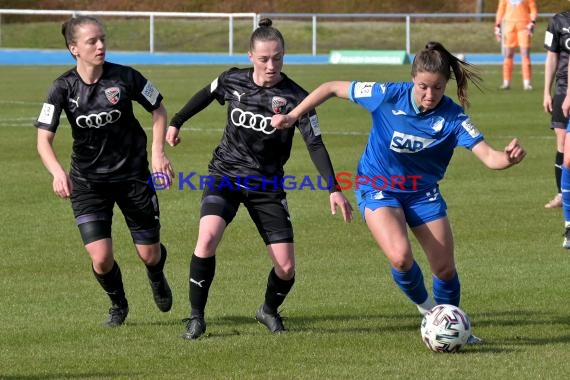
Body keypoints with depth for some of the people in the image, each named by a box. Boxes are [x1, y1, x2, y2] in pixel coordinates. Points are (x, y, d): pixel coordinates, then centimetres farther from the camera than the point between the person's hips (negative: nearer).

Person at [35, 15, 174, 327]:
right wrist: (58, 172, -34)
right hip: (86, 181, 0)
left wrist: (158, 151, -7)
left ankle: (157, 278, 45)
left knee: (150, 255, 5)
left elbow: (158, 109, 5)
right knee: (101, 259, -11)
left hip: (132, 174, 0)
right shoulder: (63, 88, -12)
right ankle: (118, 304, 23)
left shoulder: (125, 77, -12)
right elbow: (43, 140, -16)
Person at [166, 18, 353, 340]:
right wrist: (176, 123, 27)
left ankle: (270, 310, 30)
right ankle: (197, 317, -12)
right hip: (226, 175, 0)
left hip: (267, 186, 0)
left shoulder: (294, 97, -15)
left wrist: (334, 189, -29)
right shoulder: (233, 81, -7)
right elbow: (205, 96, 16)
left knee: (286, 268, -5)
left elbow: (315, 144, -18)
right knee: (208, 238, -27)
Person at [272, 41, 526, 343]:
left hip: (423, 193, 2)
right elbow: (333, 88, -10)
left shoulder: (452, 117, -21)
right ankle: (425, 307, 6)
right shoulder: (388, 96, -23)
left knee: (445, 268, 2)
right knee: (400, 256, -25)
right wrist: (293, 116, -9)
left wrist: (508, 157, -55)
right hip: (378, 189, -2)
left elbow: (487, 155, -33)